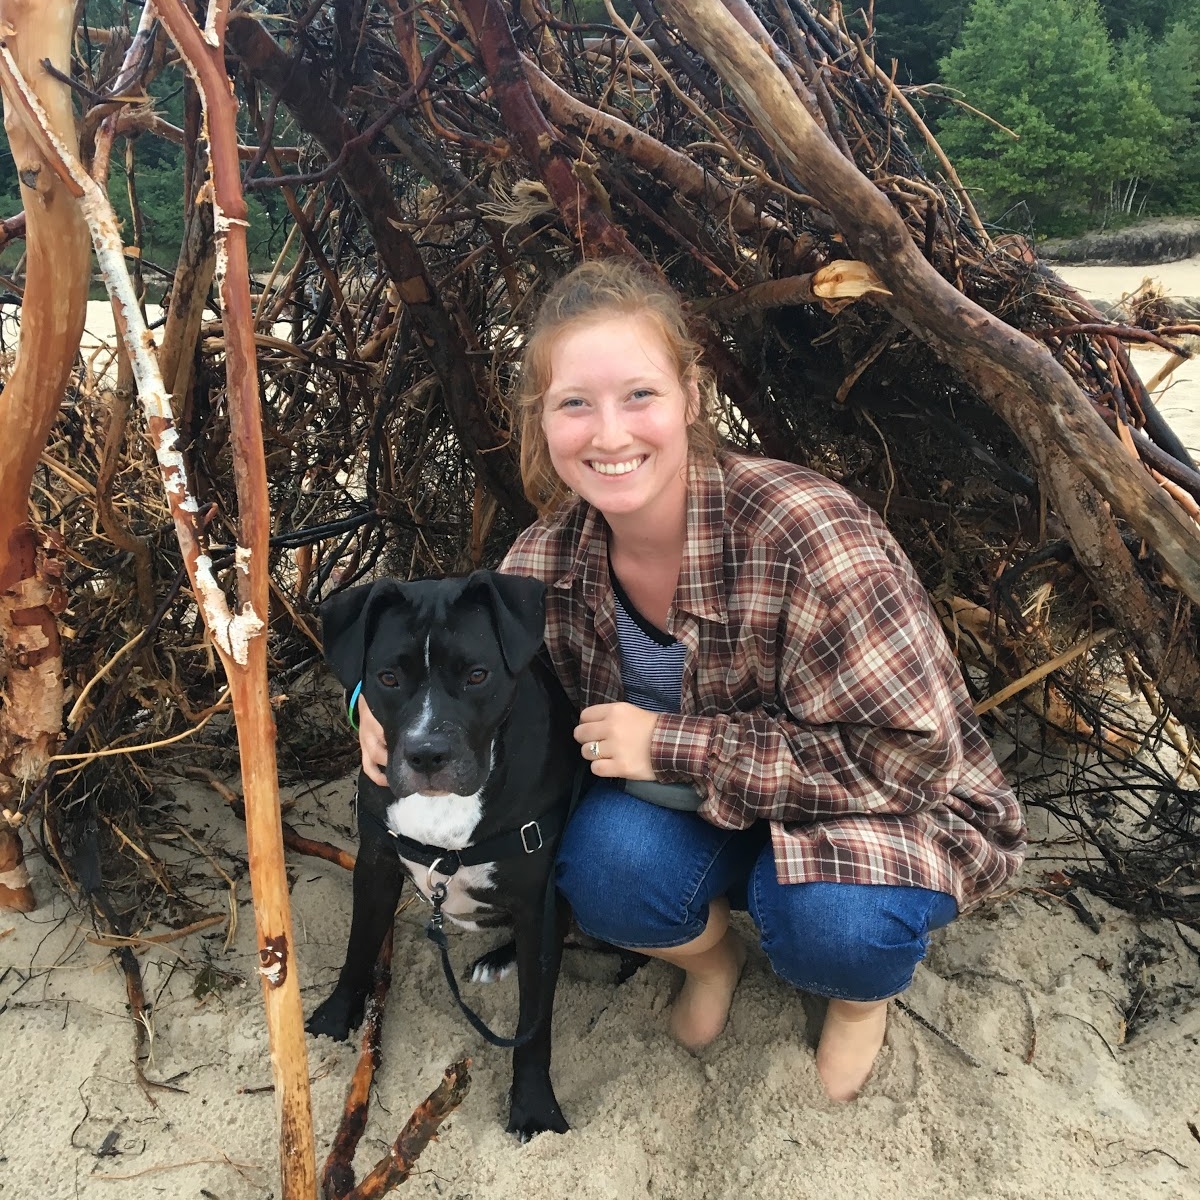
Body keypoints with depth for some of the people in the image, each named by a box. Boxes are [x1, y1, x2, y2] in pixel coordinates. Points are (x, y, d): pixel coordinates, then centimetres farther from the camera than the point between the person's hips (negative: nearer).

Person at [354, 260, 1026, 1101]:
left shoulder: (801, 532, -31)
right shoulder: (558, 551, -13)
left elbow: (909, 753, -28)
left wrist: (680, 747, -29)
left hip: (881, 808, -3)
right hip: (701, 813, 4)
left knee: (830, 923, -34)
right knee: (605, 861, -27)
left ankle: (861, 993, 7)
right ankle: (712, 955, 11)